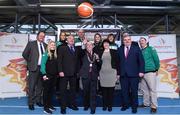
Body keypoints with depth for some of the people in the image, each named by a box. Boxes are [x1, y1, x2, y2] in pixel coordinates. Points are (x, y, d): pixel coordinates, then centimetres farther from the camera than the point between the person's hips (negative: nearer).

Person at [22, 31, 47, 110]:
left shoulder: (45, 45, 10)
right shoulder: (31, 44, 0)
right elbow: (24, 54, 1)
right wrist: (30, 62, 2)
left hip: (43, 68, 4)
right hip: (34, 68, -4)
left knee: (40, 86, 12)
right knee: (32, 86, 0)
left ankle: (38, 100, 26)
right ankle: (31, 103, 10)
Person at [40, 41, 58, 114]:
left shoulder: (56, 55, 9)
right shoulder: (46, 54, -7)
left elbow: (56, 65, 11)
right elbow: (42, 64, -12)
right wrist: (44, 74, -16)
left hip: (54, 76, 5)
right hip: (47, 75, -5)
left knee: (51, 90, 12)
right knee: (46, 90, 2)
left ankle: (50, 105, 24)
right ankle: (45, 107, 7)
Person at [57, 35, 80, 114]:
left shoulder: (76, 49, 14)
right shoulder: (62, 48, 2)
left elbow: (77, 60, 13)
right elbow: (59, 60, -5)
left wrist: (78, 71, 4)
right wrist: (60, 71, -14)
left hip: (74, 73, 4)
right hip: (65, 72, -4)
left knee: (73, 89, 12)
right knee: (63, 90, 3)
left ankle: (72, 104, 25)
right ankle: (63, 107, 12)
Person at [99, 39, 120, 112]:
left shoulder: (114, 52, 4)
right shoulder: (100, 52, 10)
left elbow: (117, 63, 3)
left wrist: (118, 73, -2)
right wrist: (98, 74, 6)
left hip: (112, 73, -2)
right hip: (103, 73, 2)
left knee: (111, 90, 0)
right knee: (104, 90, 4)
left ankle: (110, 106, 13)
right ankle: (104, 105, 17)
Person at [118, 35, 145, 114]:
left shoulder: (136, 48, 4)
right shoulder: (120, 49, 10)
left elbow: (141, 61, 1)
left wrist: (141, 71, -8)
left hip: (133, 74, -2)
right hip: (123, 74, 2)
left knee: (134, 91, 6)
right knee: (124, 91, 8)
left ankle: (134, 106, 20)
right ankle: (125, 105, 24)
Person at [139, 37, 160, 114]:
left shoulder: (151, 49, -1)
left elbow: (156, 59, -2)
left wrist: (157, 69, 1)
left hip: (150, 72, -5)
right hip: (142, 73, 5)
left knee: (152, 90, -2)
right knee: (144, 90, 12)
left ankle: (154, 106, 5)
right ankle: (146, 103, 25)